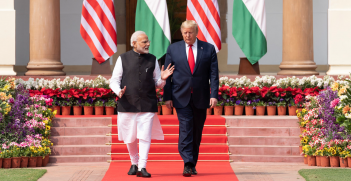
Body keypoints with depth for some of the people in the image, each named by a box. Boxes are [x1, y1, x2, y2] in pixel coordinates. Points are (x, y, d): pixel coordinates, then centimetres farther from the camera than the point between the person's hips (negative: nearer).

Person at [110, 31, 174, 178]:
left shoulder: (152, 60, 9)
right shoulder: (123, 59, 4)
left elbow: (158, 84, 13)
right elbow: (114, 81, 5)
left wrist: (163, 79, -10)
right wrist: (119, 91, -15)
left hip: (147, 105, 0)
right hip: (127, 104, 0)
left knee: (145, 136, -9)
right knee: (130, 138, 11)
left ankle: (142, 167, -8)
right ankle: (134, 163, 31)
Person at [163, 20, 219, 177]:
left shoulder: (208, 49, 5)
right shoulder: (173, 49, 5)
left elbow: (214, 74, 1)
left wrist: (214, 95, -9)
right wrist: (167, 96, -2)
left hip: (200, 98, 1)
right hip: (181, 98, -1)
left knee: (197, 133, 8)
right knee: (185, 130, -12)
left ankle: (193, 164, 19)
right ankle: (187, 164, -18)